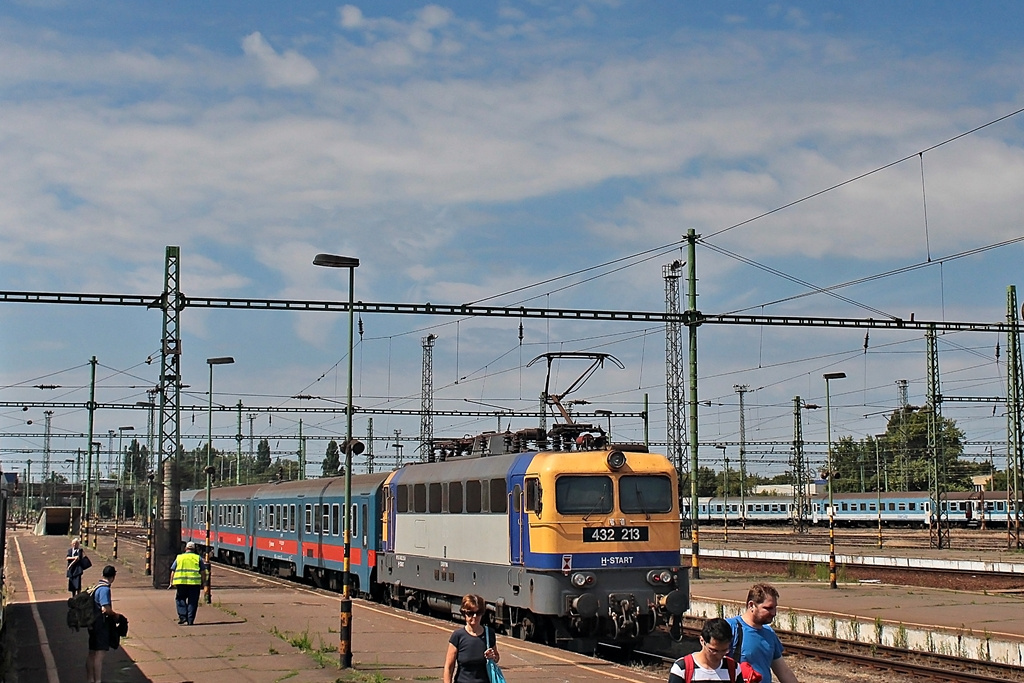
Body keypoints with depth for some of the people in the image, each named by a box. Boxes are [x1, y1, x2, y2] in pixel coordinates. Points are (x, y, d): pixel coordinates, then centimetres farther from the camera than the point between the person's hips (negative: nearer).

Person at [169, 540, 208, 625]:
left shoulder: (179, 557, 14)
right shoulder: (198, 558, 11)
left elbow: (173, 571, 11)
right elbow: (203, 572, 7)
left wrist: (172, 583, 15)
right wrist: (203, 583, 15)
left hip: (181, 582, 1)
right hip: (195, 583, -1)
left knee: (180, 599, 16)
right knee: (192, 602, 6)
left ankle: (182, 616, 2)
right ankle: (190, 620, 5)